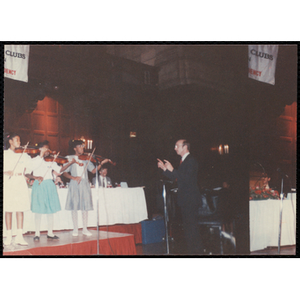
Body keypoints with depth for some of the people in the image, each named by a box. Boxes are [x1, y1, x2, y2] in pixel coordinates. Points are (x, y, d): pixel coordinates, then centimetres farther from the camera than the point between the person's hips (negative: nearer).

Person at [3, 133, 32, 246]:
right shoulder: (4, 154, 5)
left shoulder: (23, 154, 11)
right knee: (8, 210, 1)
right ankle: (9, 236, 8)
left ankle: (19, 236, 1)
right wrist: (6, 172, -17)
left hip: (21, 184, 2)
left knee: (20, 210, -1)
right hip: (8, 185, -2)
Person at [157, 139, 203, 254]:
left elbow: (187, 178, -24)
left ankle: (195, 250, -2)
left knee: (191, 225, -8)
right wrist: (164, 168, 8)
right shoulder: (183, 161, 18)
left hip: (190, 199, -10)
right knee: (187, 226, 14)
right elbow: (174, 178, 17)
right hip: (184, 199, 10)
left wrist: (172, 169, -24)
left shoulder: (191, 161, -12)